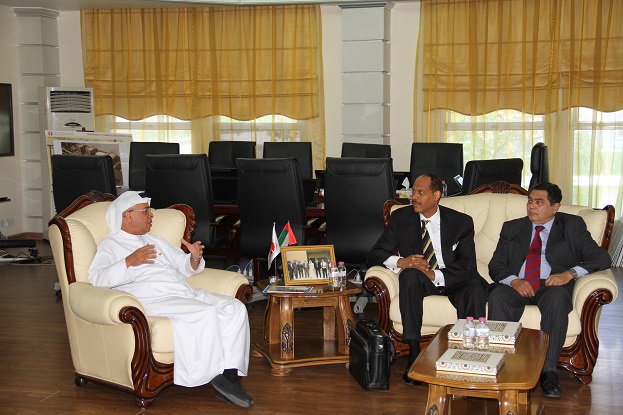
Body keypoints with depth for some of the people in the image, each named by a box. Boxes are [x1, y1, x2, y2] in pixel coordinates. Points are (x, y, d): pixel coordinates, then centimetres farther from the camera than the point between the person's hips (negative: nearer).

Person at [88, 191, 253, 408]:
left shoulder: (155, 241, 31)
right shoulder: (110, 245, 8)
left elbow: (185, 266, 31)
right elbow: (97, 278, -11)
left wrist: (195, 259, 6)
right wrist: (129, 262, -26)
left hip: (185, 294, 7)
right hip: (153, 300, -7)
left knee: (235, 308, -15)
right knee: (205, 314, -31)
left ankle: (230, 375, -21)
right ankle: (215, 376, -17)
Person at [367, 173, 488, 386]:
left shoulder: (461, 222, -1)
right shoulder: (400, 218, 2)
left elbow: (468, 265, -11)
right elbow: (374, 255, -2)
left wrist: (436, 275, -28)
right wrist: (400, 262, -24)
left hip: (452, 281, 0)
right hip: (418, 282, 1)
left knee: (475, 288, -34)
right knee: (410, 273, -35)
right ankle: (414, 354, -35)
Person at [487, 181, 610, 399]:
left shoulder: (572, 225, 12)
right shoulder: (512, 228, 19)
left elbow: (601, 257, 1)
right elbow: (495, 265, 10)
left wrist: (570, 273, -17)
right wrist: (513, 281, -13)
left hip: (552, 285, -2)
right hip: (517, 286, 2)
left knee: (557, 298, -37)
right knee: (497, 297, -31)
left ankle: (548, 370, -32)